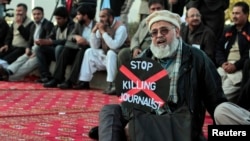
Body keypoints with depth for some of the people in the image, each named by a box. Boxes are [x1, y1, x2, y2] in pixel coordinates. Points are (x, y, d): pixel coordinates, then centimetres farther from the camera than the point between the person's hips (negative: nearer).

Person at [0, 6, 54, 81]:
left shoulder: (48, 24, -7)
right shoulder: (33, 26, 19)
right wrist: (28, 48, -1)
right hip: (33, 50, 7)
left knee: (31, 62, -30)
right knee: (21, 59, -21)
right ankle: (7, 72, -44)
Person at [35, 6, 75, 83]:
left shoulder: (72, 26, -13)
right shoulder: (57, 27, 9)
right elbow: (50, 38, 9)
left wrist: (51, 42, -30)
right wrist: (42, 41, -15)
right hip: (57, 51, 8)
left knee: (59, 48, -36)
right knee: (40, 49, -6)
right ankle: (46, 76, -14)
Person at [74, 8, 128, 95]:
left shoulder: (120, 27, -17)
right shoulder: (102, 27, 3)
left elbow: (114, 45, -31)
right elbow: (94, 47, 3)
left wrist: (103, 32, -25)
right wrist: (94, 31, -9)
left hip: (118, 58, -8)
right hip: (105, 57, 8)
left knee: (110, 53, -34)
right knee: (89, 52, 2)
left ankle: (111, 85, -41)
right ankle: (84, 82, -1)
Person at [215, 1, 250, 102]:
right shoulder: (228, 31, 24)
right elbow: (219, 49, 18)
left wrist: (236, 66, -16)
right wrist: (223, 63, -2)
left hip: (241, 68, -5)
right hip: (225, 66, 5)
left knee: (226, 88, -28)